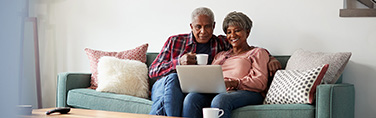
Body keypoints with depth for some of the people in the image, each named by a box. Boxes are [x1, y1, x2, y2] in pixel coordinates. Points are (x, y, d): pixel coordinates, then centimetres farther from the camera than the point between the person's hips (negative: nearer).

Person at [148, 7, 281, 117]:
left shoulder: (220, 44, 15)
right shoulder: (174, 41, 12)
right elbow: (152, 71, 7)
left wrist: (270, 59, 1)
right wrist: (179, 61, -8)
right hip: (163, 87, 0)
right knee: (172, 78, -36)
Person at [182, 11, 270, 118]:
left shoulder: (258, 53, 17)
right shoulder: (220, 55, 35)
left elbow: (261, 82, 1)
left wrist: (234, 83, -17)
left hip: (246, 93, -4)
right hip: (215, 92, 4)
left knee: (220, 100, -40)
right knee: (191, 98, -30)